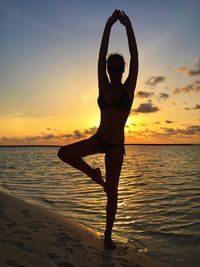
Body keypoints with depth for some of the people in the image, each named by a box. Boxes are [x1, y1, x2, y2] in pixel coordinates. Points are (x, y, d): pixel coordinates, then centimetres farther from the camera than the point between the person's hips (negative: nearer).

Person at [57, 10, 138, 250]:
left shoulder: (128, 88, -1)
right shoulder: (104, 87, 4)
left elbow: (134, 56, -9)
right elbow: (101, 56, -3)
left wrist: (128, 26, -13)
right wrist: (109, 25, -8)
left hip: (116, 145, -3)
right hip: (98, 139, 3)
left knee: (112, 193, 2)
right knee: (64, 153, -16)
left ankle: (108, 237, 19)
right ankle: (94, 173, 9)